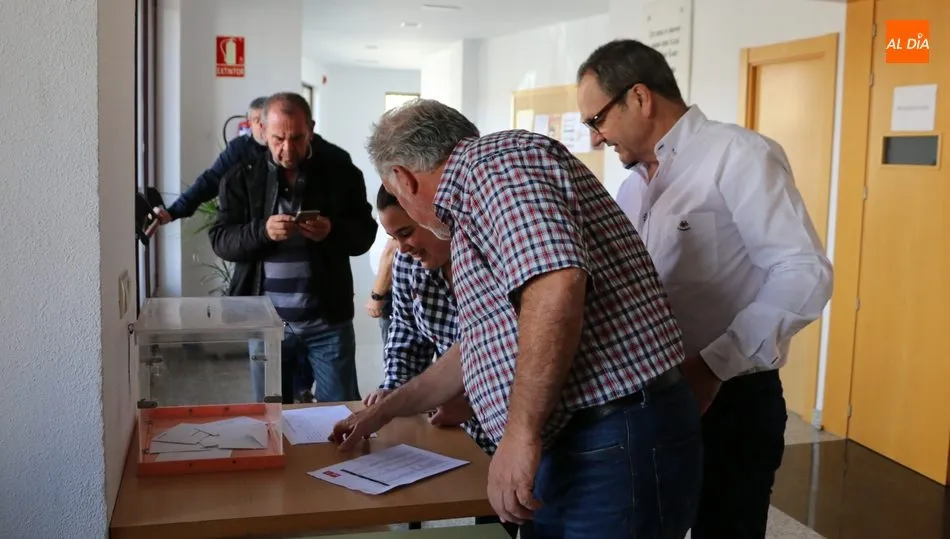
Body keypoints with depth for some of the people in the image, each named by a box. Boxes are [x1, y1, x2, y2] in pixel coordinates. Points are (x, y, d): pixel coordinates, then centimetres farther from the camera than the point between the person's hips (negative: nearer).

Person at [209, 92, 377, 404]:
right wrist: (262, 231, -22)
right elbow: (220, 241, -2)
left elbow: (365, 234, 1)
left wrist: (333, 231, -20)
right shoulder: (243, 172, 0)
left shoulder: (339, 168, -2)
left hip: (327, 320, -1)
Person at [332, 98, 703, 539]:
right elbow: (484, 346, 30)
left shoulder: (496, 161, -11)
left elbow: (557, 286, -28)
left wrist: (521, 434, -23)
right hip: (574, 446, 10)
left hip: (614, 450, -10)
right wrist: (383, 411, 37)